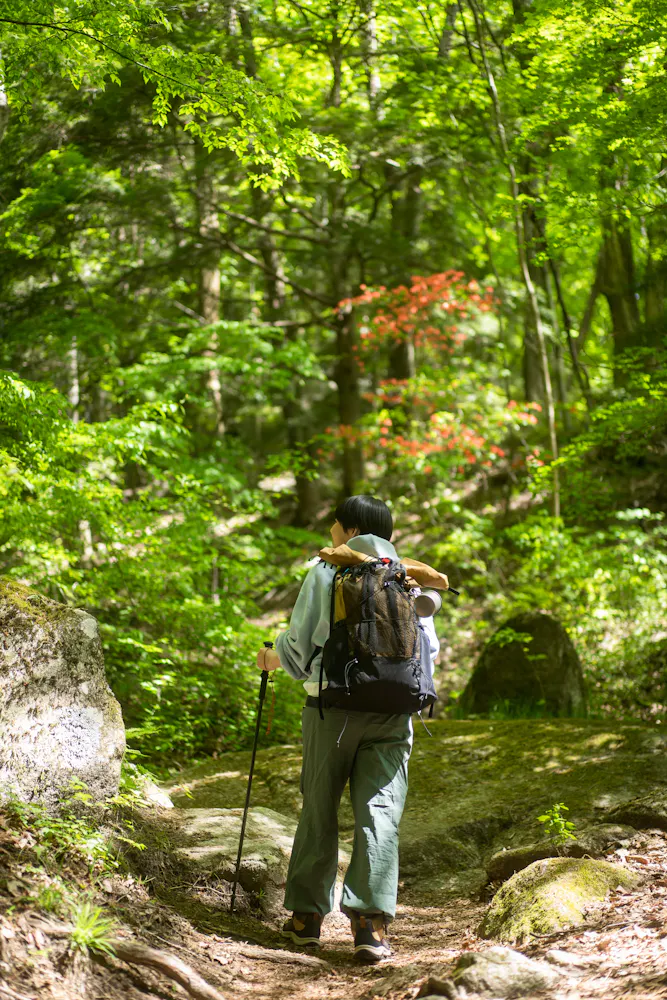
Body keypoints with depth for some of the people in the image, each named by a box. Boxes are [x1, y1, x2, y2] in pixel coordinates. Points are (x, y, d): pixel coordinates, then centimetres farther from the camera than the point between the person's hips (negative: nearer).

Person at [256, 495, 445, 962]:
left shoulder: (326, 571, 1)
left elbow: (301, 639, -2)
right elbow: (428, 648, 10)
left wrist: (273, 658, 18)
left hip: (332, 704, -1)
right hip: (391, 711, 1)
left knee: (319, 810, 10)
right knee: (379, 811, -2)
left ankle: (308, 915, 18)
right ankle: (371, 922, -14)